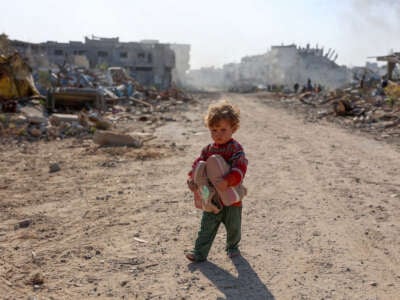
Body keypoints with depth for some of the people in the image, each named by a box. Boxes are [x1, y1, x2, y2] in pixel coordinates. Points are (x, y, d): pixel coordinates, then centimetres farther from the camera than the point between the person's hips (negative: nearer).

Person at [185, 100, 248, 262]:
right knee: (207, 226, 6)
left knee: (233, 226, 14)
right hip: (212, 197, 4)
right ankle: (200, 252, 12)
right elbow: (197, 165, 7)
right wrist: (192, 179, -10)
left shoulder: (235, 149, -15)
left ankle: (232, 247, 39)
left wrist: (227, 181, -39)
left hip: (231, 197, -3)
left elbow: (240, 168, -26)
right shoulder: (208, 149, 4)